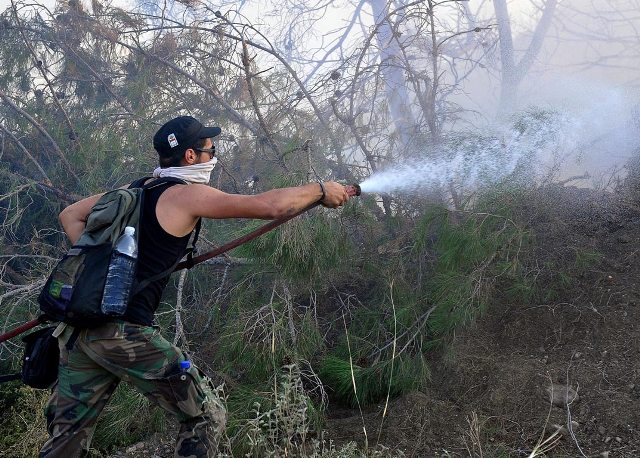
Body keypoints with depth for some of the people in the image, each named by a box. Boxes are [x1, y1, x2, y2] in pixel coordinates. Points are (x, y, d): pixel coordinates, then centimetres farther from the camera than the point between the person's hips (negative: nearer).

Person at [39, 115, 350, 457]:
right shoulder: (187, 195, -5)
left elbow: (70, 216, 25)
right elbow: (270, 206, -8)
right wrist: (321, 190, 6)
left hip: (78, 328, 8)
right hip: (125, 333, -8)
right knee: (207, 417, 6)